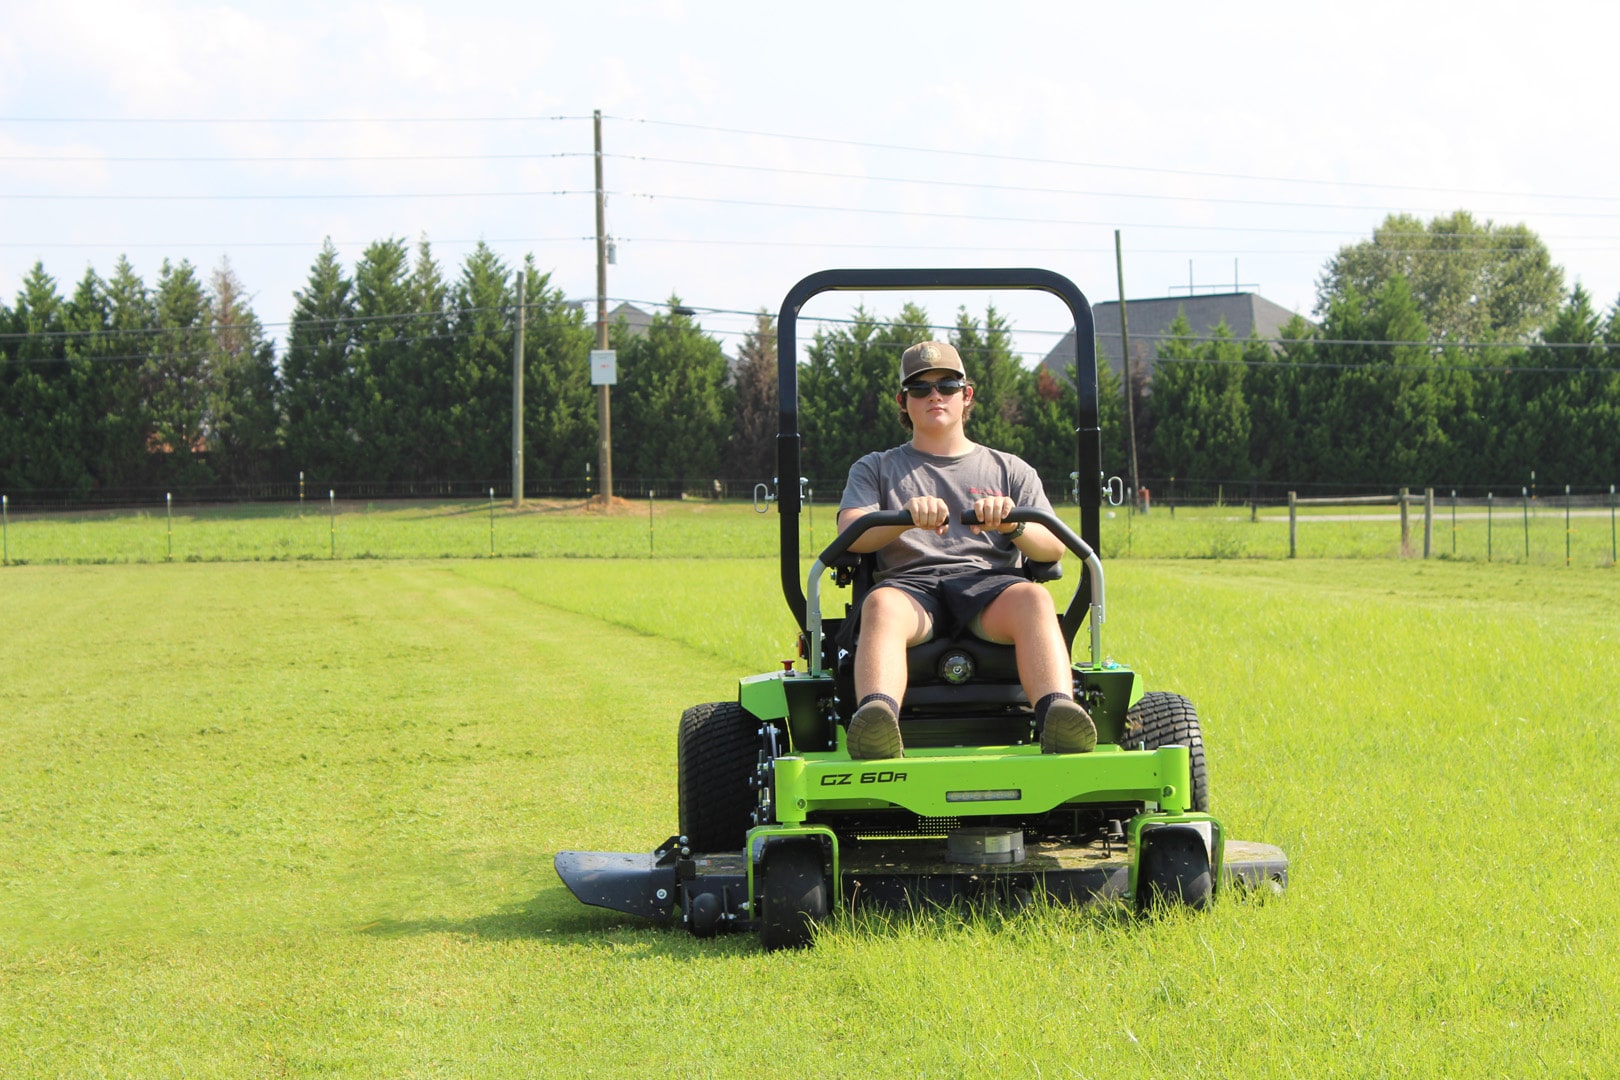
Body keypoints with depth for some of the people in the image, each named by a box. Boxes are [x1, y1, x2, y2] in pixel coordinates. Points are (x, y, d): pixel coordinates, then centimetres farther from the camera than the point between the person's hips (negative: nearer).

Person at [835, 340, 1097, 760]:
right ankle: (876, 716, -66)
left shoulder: (1009, 470, 27)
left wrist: (1012, 524, -13)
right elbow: (850, 534, 6)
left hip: (988, 584, 1)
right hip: (909, 582, -1)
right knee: (881, 605, -38)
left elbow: (1053, 548, 12)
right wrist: (907, 517, -16)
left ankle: (1058, 713, -60)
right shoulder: (875, 469, 26)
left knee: (1033, 598, -36)